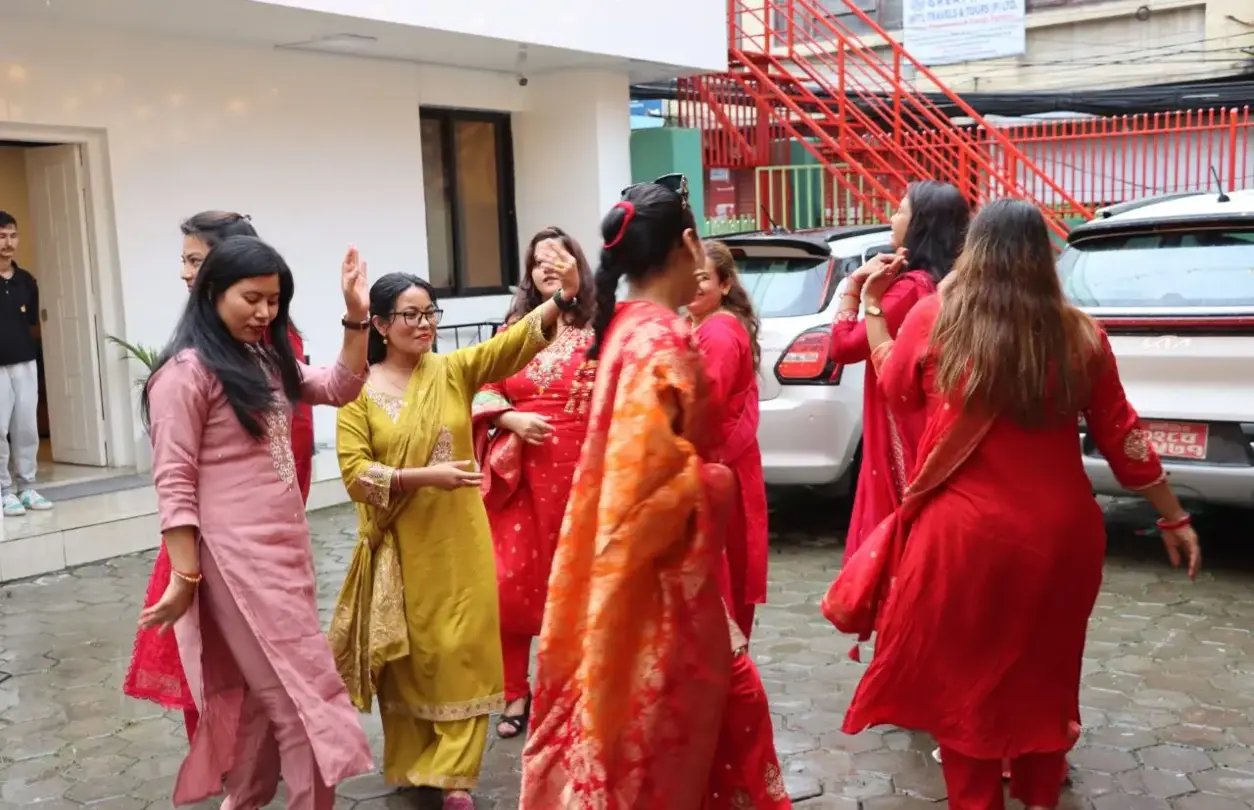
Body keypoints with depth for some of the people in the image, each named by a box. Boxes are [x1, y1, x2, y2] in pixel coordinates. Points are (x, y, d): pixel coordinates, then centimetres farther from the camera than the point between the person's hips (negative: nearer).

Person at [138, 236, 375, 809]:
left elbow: (340, 388, 17)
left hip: (286, 549, 8)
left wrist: (355, 316, 3)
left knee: (266, 693, 18)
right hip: (237, 559, -8)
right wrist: (185, 577, -16)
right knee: (301, 697, -3)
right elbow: (174, 481, -14)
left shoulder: (268, 361, 13)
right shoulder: (186, 372, -12)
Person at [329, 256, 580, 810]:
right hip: (399, 548, -1)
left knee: (462, 653, 3)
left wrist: (563, 299, -32)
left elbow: (515, 342, -16)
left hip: (458, 544, 1)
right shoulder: (359, 390, -4)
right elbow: (355, 474, -10)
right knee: (409, 657, 11)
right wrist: (425, 476, -22)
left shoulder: (454, 370, 0)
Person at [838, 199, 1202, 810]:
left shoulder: (935, 318, -8)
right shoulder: (1080, 335, -3)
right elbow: (1121, 438, 4)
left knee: (965, 675, 14)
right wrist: (1173, 517, 16)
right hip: (1059, 530, 3)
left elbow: (897, 387, 11)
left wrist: (872, 307, 21)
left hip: (966, 530, -3)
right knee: (1044, 671, 22)